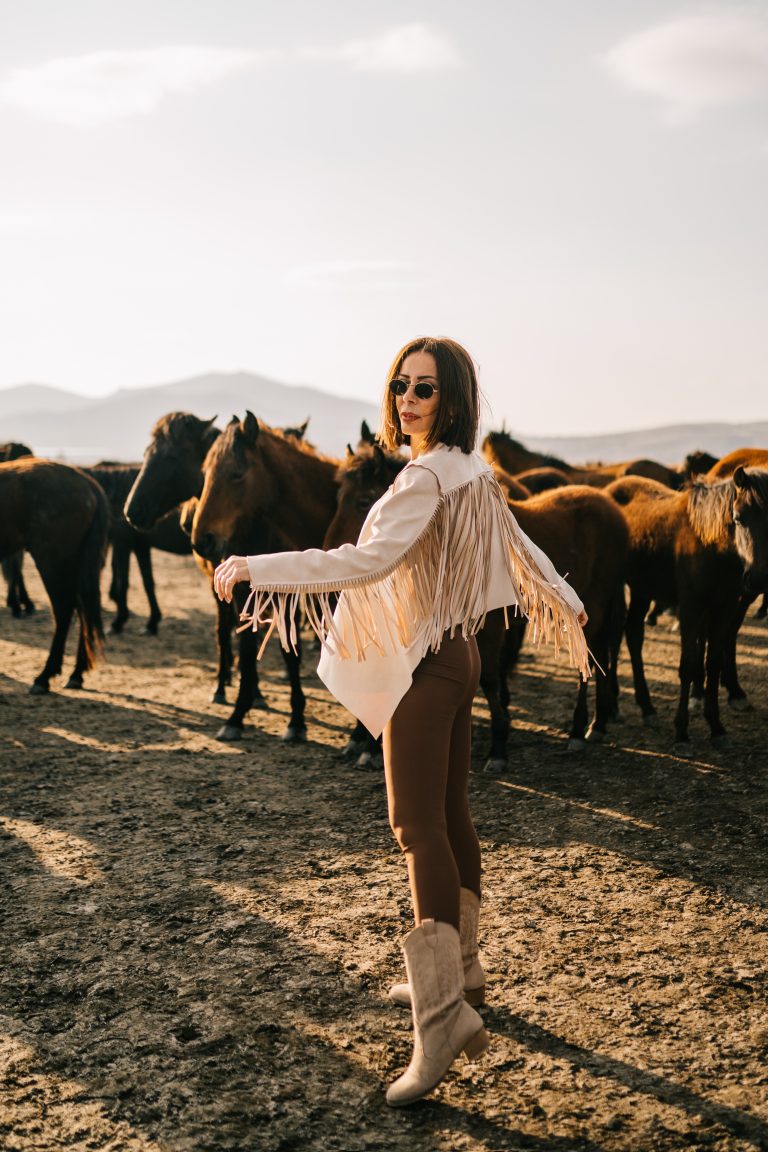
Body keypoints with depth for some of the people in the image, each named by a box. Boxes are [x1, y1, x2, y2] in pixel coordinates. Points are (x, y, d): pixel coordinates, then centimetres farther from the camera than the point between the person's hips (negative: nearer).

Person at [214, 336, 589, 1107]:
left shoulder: (428, 475, -19)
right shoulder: (470, 472, 11)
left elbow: (369, 559, -30)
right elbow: (521, 549, 23)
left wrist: (255, 569, -27)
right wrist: (567, 606, 39)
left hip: (424, 664, -10)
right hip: (453, 654, 10)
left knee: (419, 827, -12)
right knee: (448, 815, 17)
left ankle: (444, 1014, -15)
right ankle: (457, 970, 30)